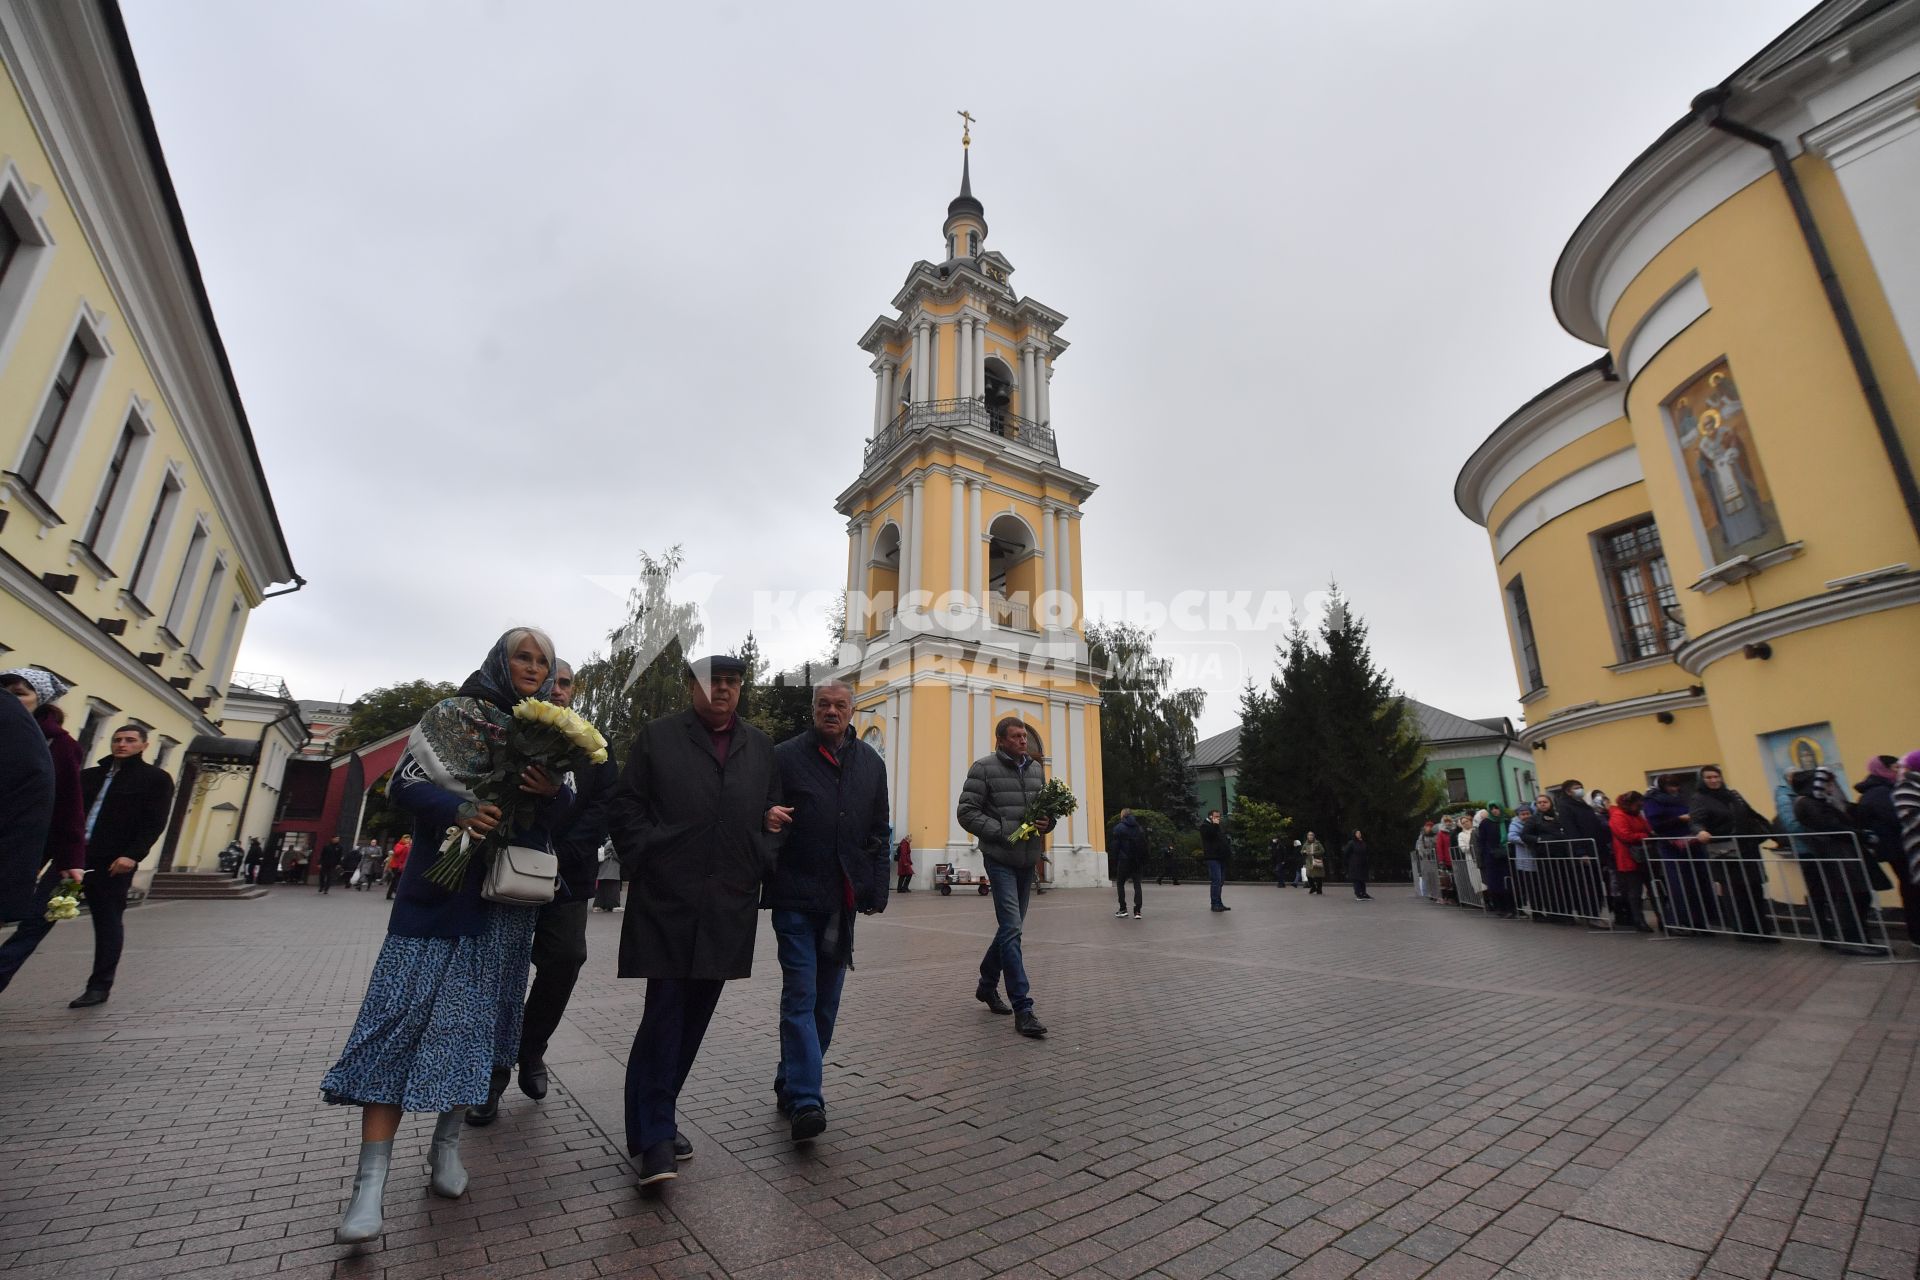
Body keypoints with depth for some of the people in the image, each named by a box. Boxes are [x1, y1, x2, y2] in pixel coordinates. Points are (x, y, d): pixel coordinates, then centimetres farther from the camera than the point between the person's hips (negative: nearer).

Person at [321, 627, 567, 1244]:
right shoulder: (457, 713, 2)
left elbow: (567, 816, 5)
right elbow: (406, 782, -5)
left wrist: (553, 793, -18)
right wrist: (458, 808, -24)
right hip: (443, 883, -3)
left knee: (476, 1013, 8)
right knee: (405, 1010, -5)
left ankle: (445, 1143, 24)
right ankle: (370, 1180, 2)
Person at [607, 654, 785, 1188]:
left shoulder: (760, 746, 12)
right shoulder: (656, 737, 2)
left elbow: (774, 811, 18)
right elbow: (624, 805, 1)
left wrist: (763, 860, 3)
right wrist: (647, 859, -8)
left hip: (729, 905, 4)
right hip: (667, 903, -4)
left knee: (695, 1016, 14)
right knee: (664, 1013, -1)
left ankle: (656, 1118, 33)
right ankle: (654, 1135, 13)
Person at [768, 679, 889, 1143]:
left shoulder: (871, 763, 9)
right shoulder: (785, 757, -4)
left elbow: (879, 832, 12)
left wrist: (876, 889, 7)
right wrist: (764, 888, -13)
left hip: (843, 899, 5)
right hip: (796, 898, -5)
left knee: (826, 998, 14)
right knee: (801, 995, -7)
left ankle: (793, 1082, 31)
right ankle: (804, 1100, -2)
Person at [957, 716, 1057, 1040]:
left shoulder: (1036, 768, 11)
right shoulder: (984, 768, -8)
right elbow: (966, 811, -11)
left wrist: (1048, 822, -4)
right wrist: (1002, 832, -18)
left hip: (1028, 860, 7)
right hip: (1000, 859, -7)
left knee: (1010, 927, 17)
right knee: (1011, 929, -10)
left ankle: (987, 985, 36)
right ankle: (1022, 1008, -4)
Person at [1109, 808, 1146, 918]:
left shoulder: (1118, 828, -2)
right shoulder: (1140, 828, 10)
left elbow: (1115, 847, -6)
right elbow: (1145, 846, 9)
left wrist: (1115, 862, -1)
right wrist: (1143, 862, 11)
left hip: (1124, 860, -3)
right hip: (1137, 861, 3)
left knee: (1120, 884, 9)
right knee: (1137, 884, 5)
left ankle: (1123, 909, 4)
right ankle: (1137, 911, -2)